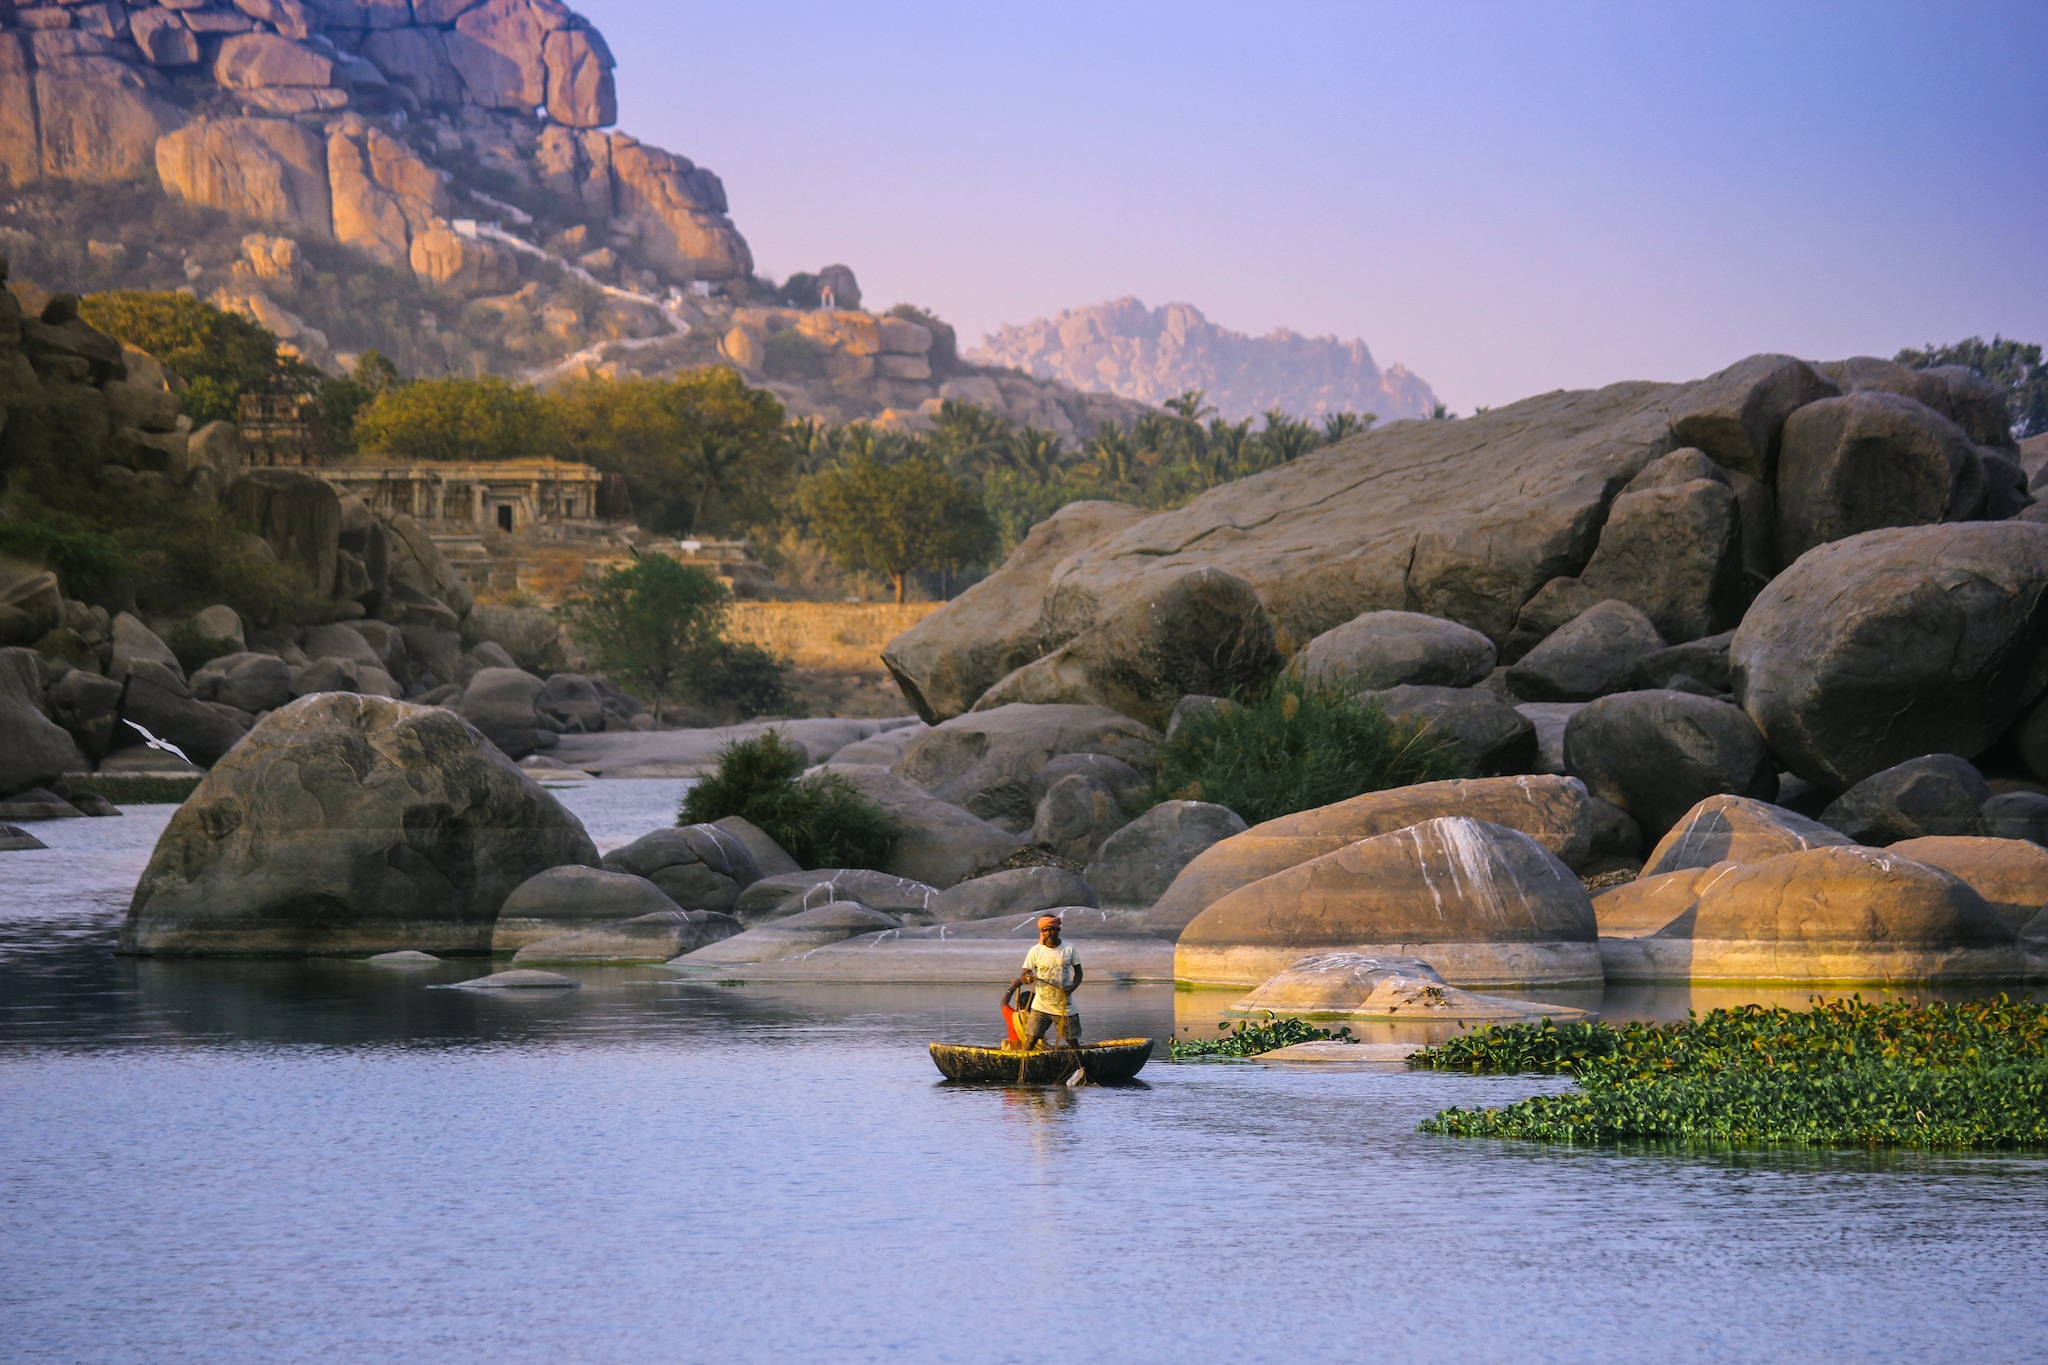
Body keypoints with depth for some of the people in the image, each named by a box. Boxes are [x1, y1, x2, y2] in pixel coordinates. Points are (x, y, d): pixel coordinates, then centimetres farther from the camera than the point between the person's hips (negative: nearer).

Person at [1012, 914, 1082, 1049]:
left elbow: (1078, 972, 8)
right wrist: (1026, 979, -28)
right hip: (1041, 1006, -1)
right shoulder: (1035, 951, -4)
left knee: (1074, 1044, 7)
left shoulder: (1069, 948, 0)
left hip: (1065, 1006, 1)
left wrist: (1073, 987, -13)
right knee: (1030, 1041, -11)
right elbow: (1023, 977, -2)